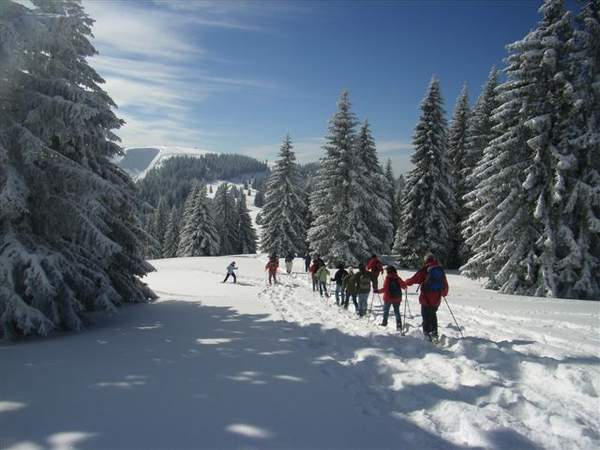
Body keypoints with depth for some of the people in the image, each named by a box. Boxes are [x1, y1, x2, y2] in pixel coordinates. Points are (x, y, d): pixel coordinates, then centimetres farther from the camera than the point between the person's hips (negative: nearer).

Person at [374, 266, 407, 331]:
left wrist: (378, 291, -12)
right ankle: (399, 325, -2)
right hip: (397, 298, 3)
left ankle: (384, 322, 27)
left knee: (386, 310, 17)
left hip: (388, 298, -3)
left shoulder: (387, 279, -15)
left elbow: (385, 289, -22)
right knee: (397, 311, 9)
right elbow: (404, 286, -1)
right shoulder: (398, 279, -4)